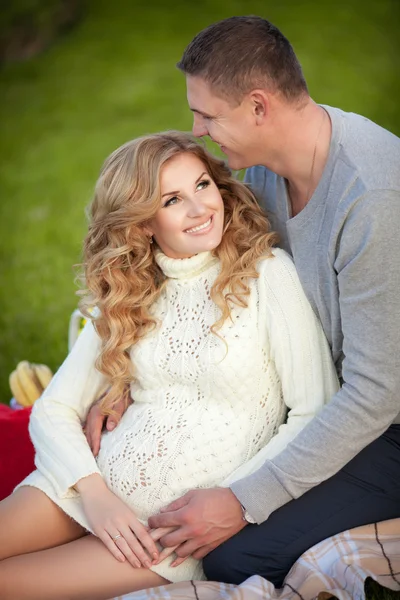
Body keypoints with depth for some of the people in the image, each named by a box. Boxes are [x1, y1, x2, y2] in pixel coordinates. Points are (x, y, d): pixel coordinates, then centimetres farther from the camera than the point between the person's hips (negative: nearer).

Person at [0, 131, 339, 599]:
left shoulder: (267, 273, -6)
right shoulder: (126, 296, 8)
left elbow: (317, 416, -8)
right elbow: (53, 410, 6)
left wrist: (229, 499, -15)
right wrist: (95, 494, -11)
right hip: (96, 487, 4)